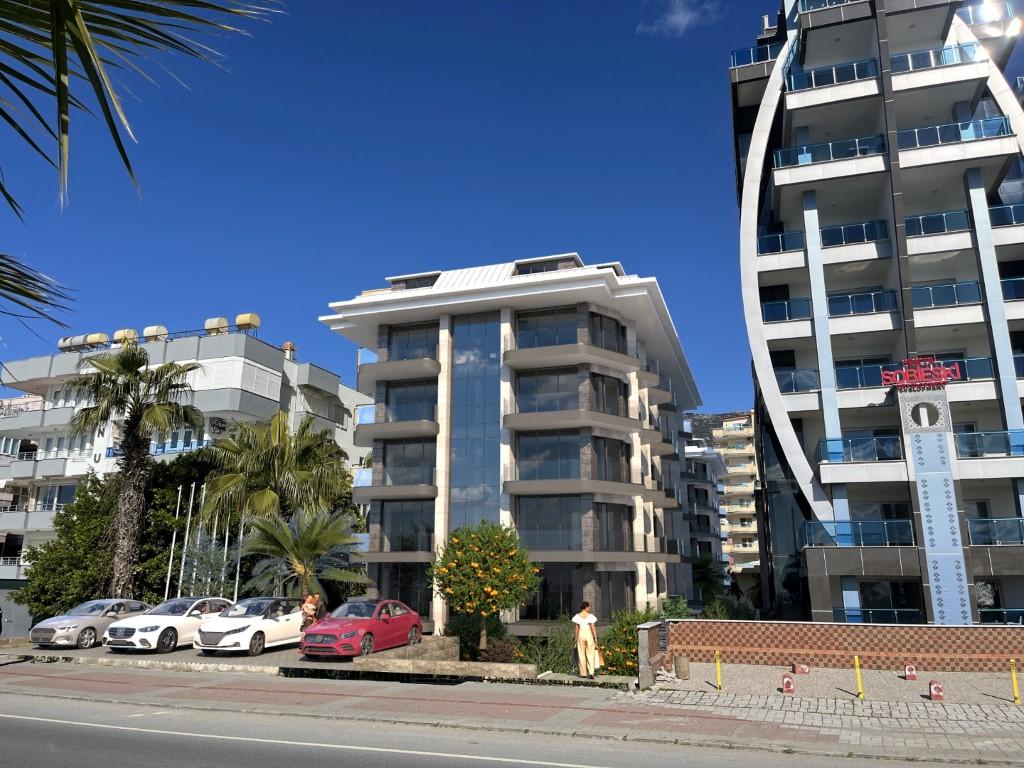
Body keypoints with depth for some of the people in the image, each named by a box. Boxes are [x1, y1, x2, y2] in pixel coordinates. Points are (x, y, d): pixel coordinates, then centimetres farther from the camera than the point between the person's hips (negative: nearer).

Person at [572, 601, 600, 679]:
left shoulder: (577, 616, -1)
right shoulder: (590, 616, -8)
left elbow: (576, 628, 1)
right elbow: (593, 628, -9)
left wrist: (576, 639, 9)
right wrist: (596, 639, -2)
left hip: (580, 635, 2)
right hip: (589, 635, -2)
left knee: (581, 655, 11)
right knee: (590, 655, 3)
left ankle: (583, 673, 16)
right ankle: (591, 673, -12)